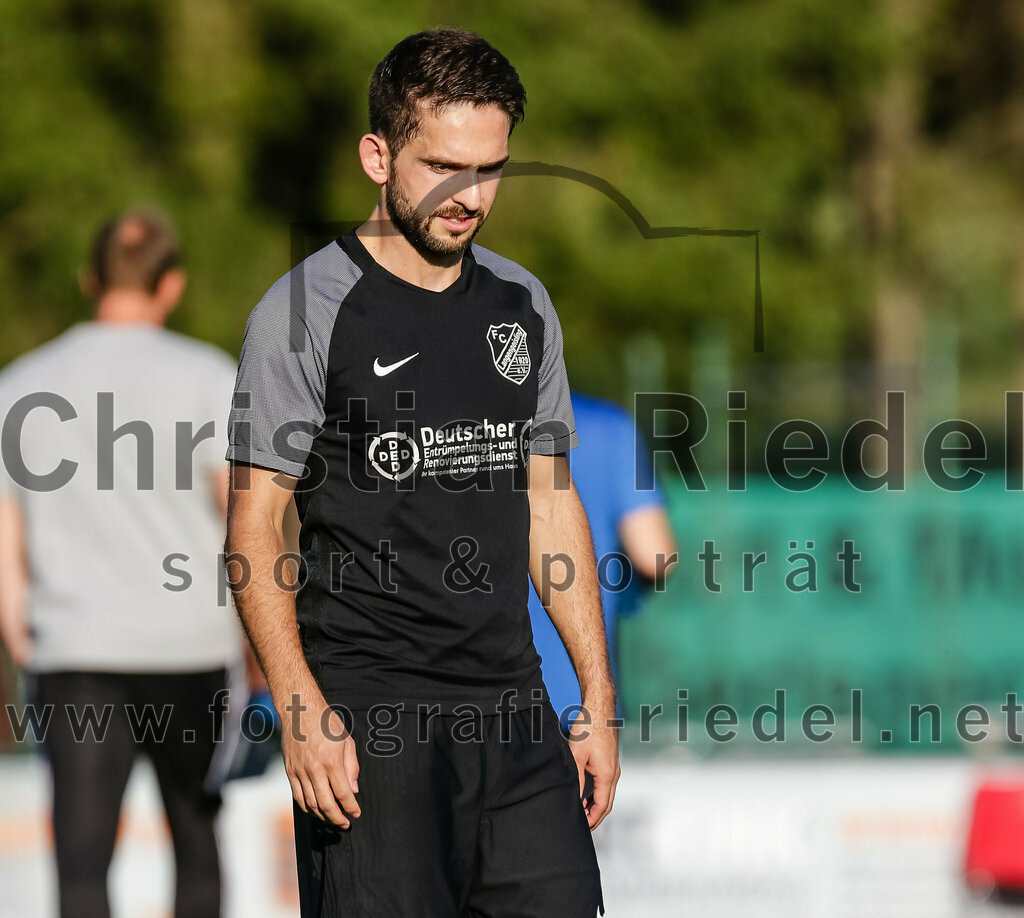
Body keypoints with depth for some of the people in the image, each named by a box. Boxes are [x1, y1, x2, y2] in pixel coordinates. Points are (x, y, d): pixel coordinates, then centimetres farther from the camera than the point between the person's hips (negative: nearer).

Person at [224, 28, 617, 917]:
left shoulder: (522, 305, 13)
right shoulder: (308, 310, -5)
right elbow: (255, 524, -7)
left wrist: (598, 698, 12)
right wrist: (301, 709, -16)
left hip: (513, 708, 5)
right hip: (369, 710, -5)